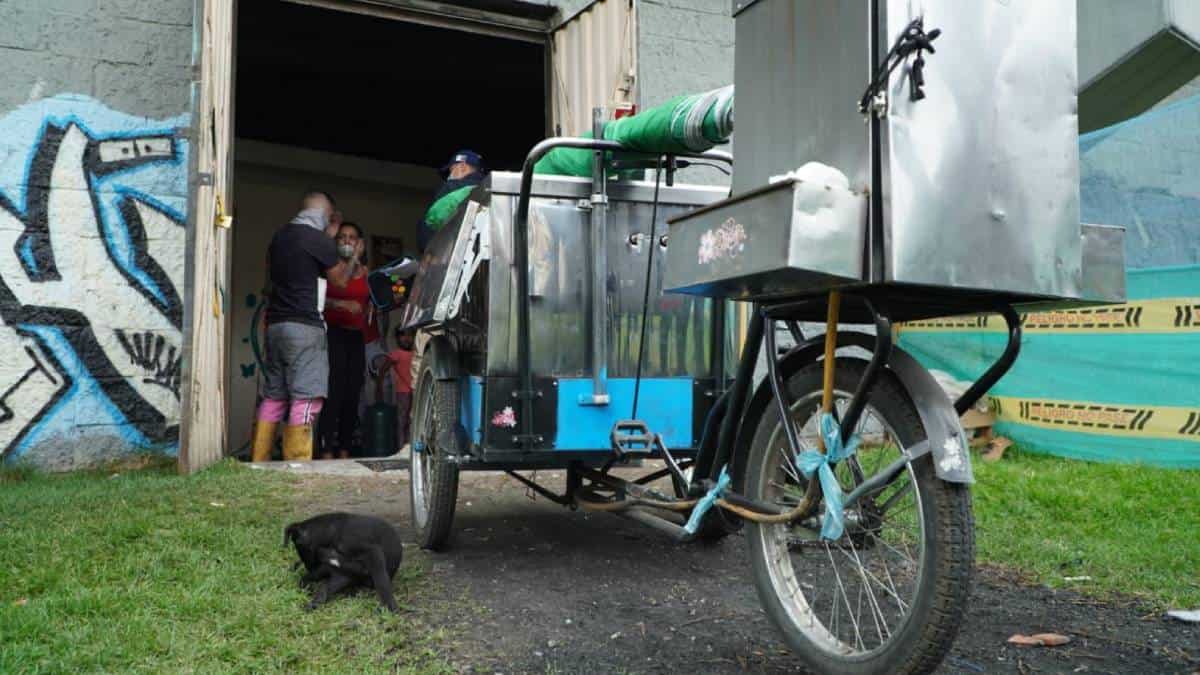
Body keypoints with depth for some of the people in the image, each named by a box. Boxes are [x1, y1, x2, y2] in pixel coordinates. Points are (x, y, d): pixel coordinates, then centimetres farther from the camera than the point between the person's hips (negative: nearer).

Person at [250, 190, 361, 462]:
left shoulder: (280, 236, 15)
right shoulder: (317, 239, -7)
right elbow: (340, 278, 3)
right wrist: (354, 259, 23)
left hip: (275, 324, 8)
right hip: (304, 325, -8)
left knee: (273, 396, 11)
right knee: (306, 397, -8)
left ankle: (258, 461, 12)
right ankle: (297, 464, -11)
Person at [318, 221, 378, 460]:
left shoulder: (366, 272, 16)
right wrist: (342, 304, -23)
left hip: (356, 337, 5)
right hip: (334, 333, -5)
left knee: (353, 394, 3)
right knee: (334, 392, -12)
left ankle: (345, 450, 11)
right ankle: (327, 451, -11)